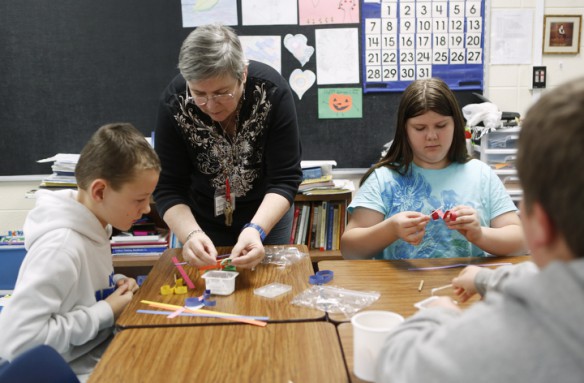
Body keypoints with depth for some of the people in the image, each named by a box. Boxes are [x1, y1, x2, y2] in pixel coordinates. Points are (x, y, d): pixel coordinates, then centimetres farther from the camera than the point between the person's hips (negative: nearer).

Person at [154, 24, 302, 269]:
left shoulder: (272, 91, -27)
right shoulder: (174, 102, -25)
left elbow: (285, 178, -26)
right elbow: (168, 187, -22)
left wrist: (256, 230, -42)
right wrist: (191, 234, -40)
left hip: (268, 213, 0)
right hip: (200, 218, 1)